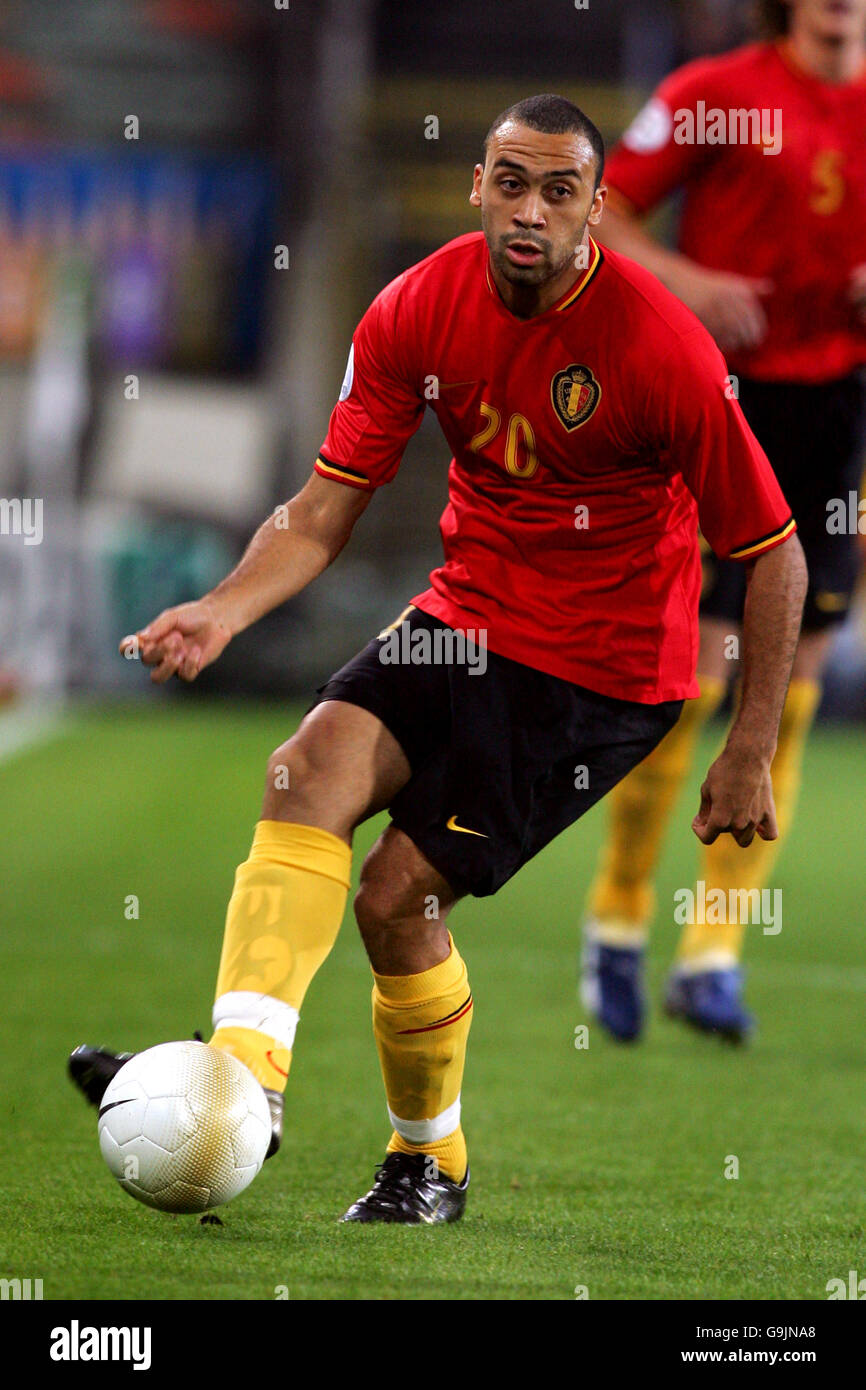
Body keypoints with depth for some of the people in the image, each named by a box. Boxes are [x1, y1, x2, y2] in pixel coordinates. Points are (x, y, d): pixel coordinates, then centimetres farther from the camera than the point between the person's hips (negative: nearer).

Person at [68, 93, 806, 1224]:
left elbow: (772, 553, -11)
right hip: (469, 615, 5)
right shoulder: (421, 310, -6)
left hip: (603, 665, -5)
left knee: (398, 896, -11)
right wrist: (225, 609, -21)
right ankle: (243, 1069, -32)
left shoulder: (663, 348, -19)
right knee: (312, 768, -22)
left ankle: (430, 1163, 11)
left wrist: (750, 753, -10)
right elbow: (324, 514, -2)